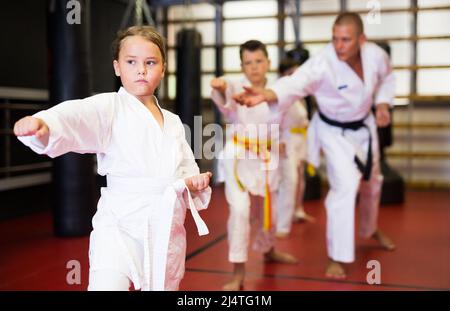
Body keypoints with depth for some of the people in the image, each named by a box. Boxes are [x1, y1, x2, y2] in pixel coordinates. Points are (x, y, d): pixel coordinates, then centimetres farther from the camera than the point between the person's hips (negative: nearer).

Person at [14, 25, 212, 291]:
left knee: (164, 286, 16)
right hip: (120, 224, -5)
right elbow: (76, 117, -26)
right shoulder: (109, 108, -5)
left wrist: (194, 182, -2)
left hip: (168, 229, 5)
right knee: (108, 283, -20)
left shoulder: (173, 122, 12)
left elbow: (187, 168, 20)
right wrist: (43, 124, -47)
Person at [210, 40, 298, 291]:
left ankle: (269, 251, 48)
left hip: (266, 158, 4)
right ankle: (239, 273, -6)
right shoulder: (236, 87, -12)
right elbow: (225, 99, -37)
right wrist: (220, 88, -59)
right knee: (240, 210, -17)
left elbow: (278, 124, 11)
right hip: (238, 156, -4)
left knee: (267, 210, 19)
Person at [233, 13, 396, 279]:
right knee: (345, 186, -19)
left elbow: (386, 78, 5)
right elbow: (294, 84, -50)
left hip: (363, 126, 5)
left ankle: (371, 229, 52)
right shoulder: (323, 64, -32)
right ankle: (338, 257, -3)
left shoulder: (376, 55, -18)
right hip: (334, 131, -5)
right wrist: (265, 95, -68)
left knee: (372, 181, 21)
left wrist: (383, 104, -9)